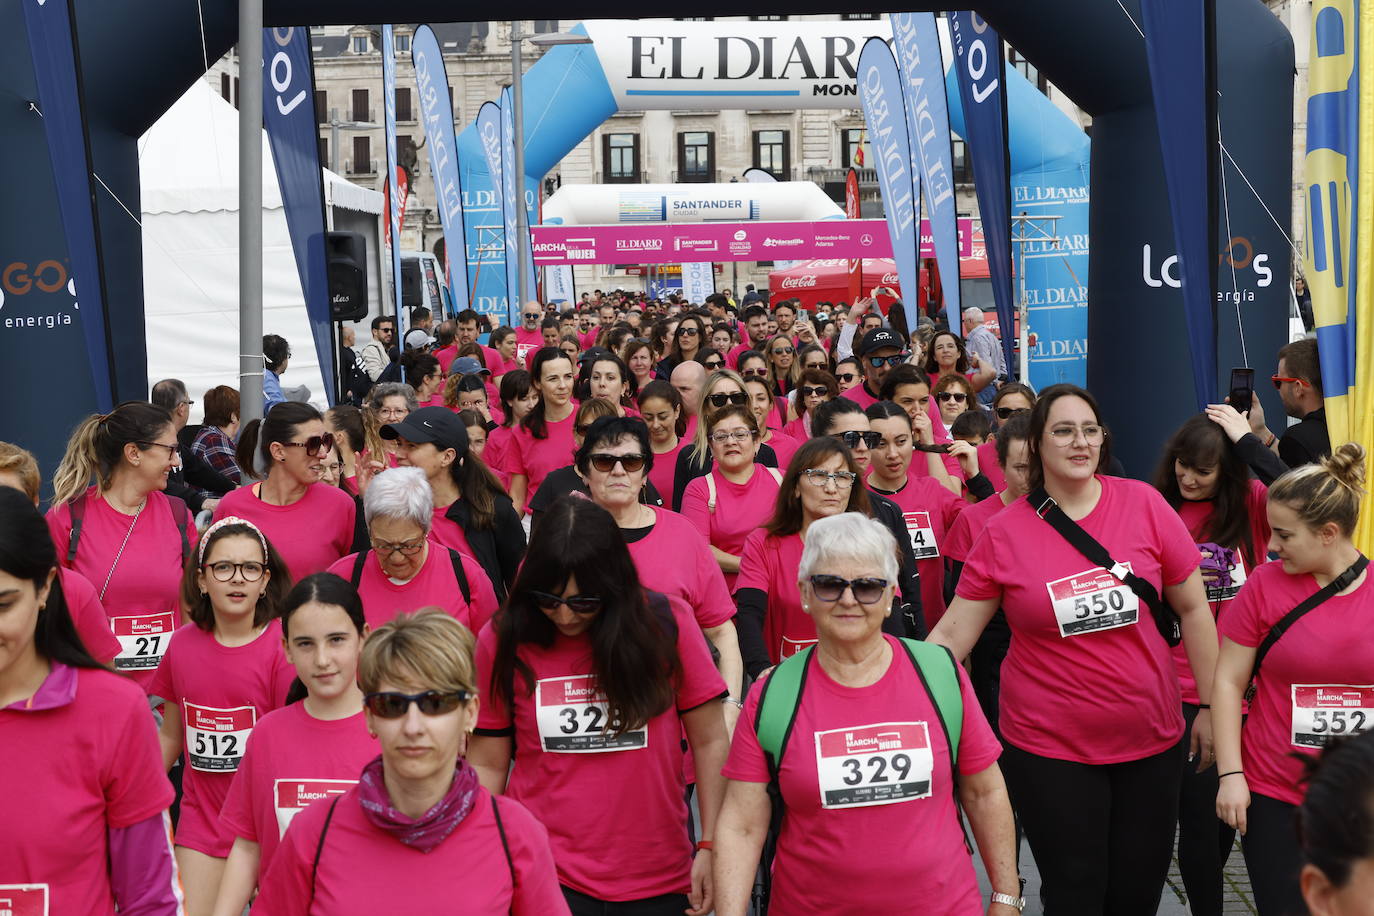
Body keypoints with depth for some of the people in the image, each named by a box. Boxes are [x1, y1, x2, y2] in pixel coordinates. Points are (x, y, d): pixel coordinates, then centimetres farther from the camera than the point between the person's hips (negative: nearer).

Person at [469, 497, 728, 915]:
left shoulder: (666, 623, -7)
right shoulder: (503, 642, -5)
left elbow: (710, 742, -2)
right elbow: (487, 765, 0)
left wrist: (710, 847, -5)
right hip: (542, 878, 0)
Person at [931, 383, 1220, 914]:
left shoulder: (1144, 504, -5)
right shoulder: (1004, 533, -7)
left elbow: (1192, 608, 3)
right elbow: (951, 636, -3)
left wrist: (1210, 707, 4)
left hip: (1152, 741, 2)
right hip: (1049, 750, -2)